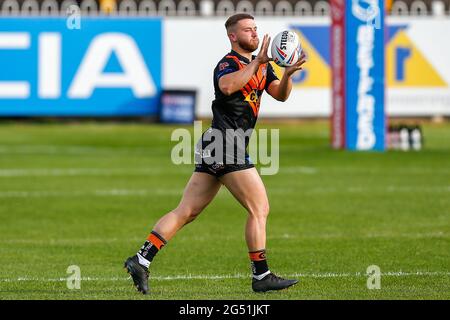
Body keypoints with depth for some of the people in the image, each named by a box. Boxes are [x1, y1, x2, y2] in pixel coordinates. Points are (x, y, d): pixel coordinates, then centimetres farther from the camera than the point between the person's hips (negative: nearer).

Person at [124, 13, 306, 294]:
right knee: (259, 208, -5)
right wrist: (256, 62, -29)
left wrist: (288, 74, -9)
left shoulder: (262, 65, 19)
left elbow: (280, 94, 10)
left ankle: (141, 260, 4)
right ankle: (261, 277, -1)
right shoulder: (229, 63, -9)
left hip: (213, 148, 9)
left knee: (185, 213, 6)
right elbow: (227, 86, -32)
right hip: (225, 143, -9)